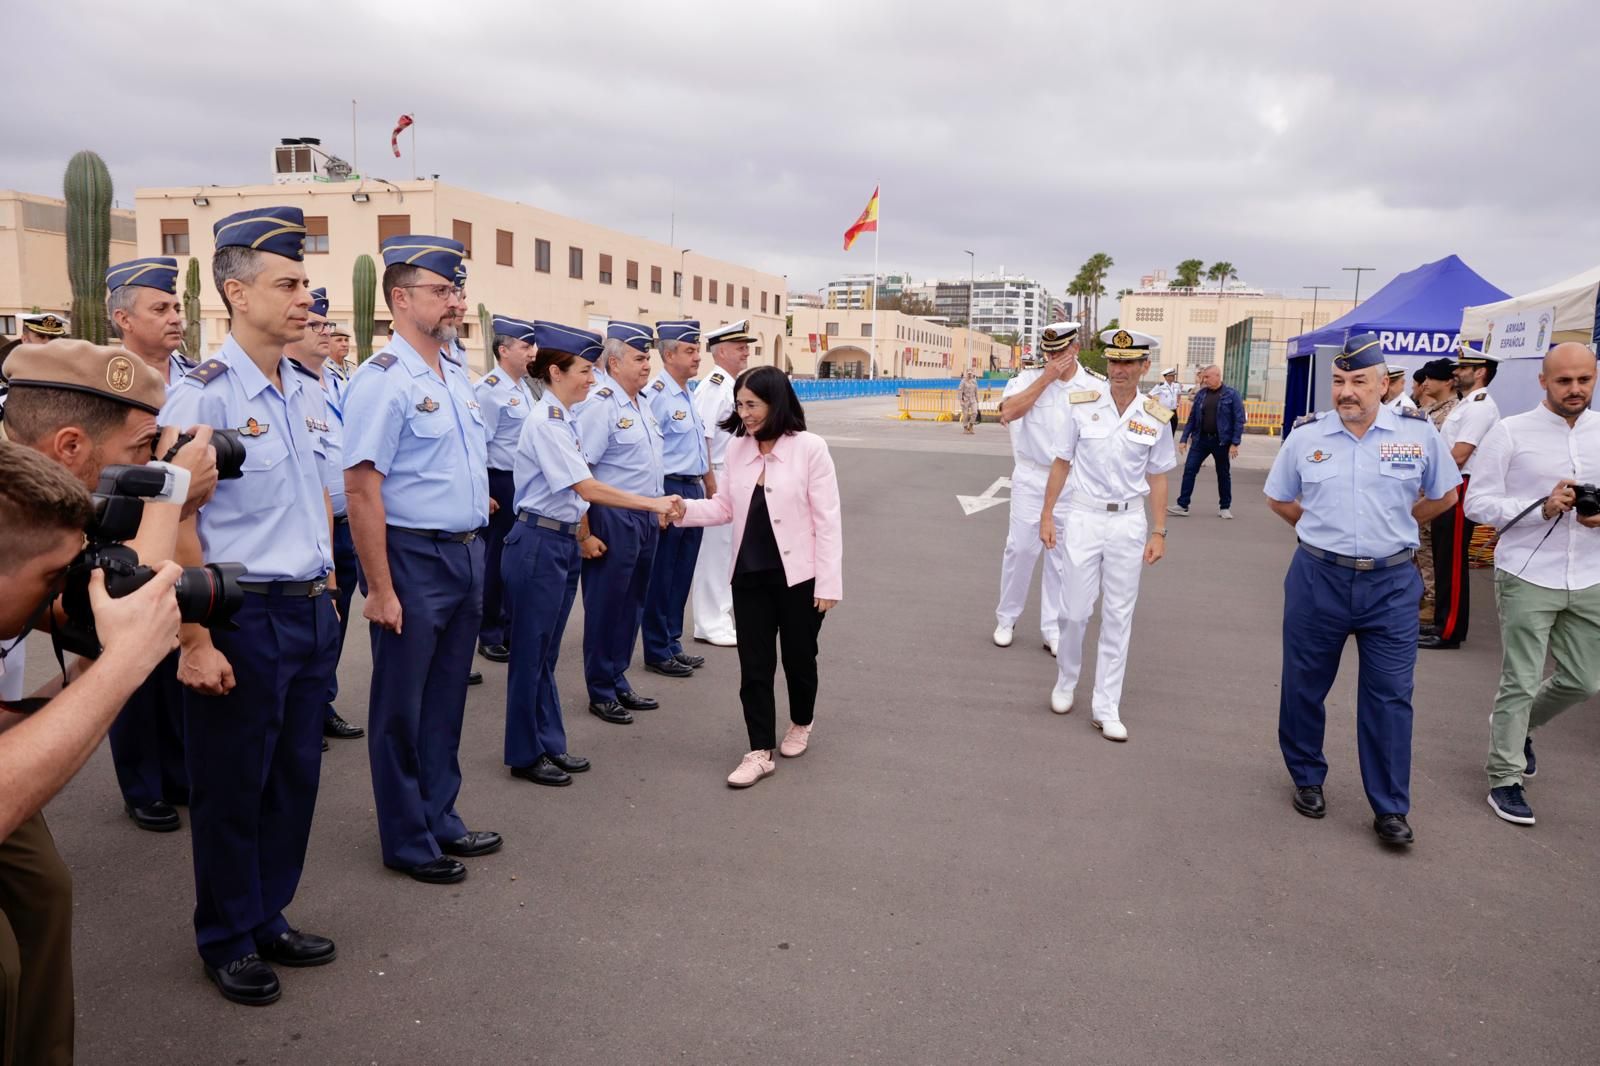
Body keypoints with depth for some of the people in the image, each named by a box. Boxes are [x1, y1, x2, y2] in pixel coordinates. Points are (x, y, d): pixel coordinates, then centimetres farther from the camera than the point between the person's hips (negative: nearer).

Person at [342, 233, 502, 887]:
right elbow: (361, 489, -19)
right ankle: (407, 843, 23)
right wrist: (381, 590, -20)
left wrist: (475, 548, 16)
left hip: (467, 553, 8)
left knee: (446, 698, 18)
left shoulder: (457, 376, 10)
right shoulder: (384, 380, -15)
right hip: (414, 557, -8)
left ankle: (441, 822, 34)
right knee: (401, 706, 8)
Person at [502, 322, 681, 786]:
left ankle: (549, 744, 28)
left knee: (546, 652, 17)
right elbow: (588, 489, -22)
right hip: (538, 544, -9)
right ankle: (525, 754, 17)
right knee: (530, 652, 4)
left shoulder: (563, 418, 10)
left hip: (563, 542, 9)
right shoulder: (546, 423, -17)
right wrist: (653, 504, -20)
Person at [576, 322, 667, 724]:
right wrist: (585, 534, -20)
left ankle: (618, 682, 30)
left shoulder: (643, 405, 11)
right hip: (612, 520, -8)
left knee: (632, 604, 16)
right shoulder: (601, 406, -15)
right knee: (605, 606, 3)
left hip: (645, 518, 8)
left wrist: (658, 510, 18)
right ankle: (601, 694, 17)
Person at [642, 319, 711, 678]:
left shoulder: (689, 394, 13)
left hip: (693, 490, 9)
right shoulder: (656, 395, -14)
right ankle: (658, 652, 14)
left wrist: (708, 489, 19)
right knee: (661, 577, 3)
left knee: (682, 574, 15)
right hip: (669, 489, -9)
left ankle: (673, 644, 27)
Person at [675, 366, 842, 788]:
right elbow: (725, 508, 6)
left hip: (799, 575, -4)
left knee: (798, 657, 14)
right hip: (749, 575, 4)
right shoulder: (737, 448, 2)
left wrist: (828, 583, -14)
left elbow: (827, 520, -12)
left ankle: (802, 723, 40)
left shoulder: (810, 448, -13)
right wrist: (685, 508, -13)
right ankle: (760, 751, 15)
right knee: (754, 664, 5)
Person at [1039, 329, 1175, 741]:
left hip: (1129, 522, 1)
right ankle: (1065, 682, 31)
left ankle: (1107, 709, 15)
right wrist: (1047, 514, 2)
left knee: (1118, 617, 6)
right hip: (1084, 517, -1)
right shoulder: (1082, 406, -4)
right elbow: (1061, 463, 3)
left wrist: (1158, 532, 2)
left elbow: (1157, 478, 5)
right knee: (1075, 610, 3)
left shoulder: (1155, 417, -1)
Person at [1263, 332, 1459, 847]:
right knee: (1304, 686, 10)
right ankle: (1307, 779, 31)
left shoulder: (1418, 434, -2)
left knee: (1390, 696, 2)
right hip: (1318, 578, 1)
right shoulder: (1305, 436, -1)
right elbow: (1279, 499, 13)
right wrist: (1325, 531, 8)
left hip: (1391, 583, -1)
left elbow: (1443, 496, 12)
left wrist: (1393, 528, 8)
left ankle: (1390, 809, 13)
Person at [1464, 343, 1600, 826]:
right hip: (1528, 579, -4)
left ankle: (1518, 725, 42)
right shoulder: (1511, 433, -6)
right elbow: (1477, 503, -7)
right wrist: (1542, 507, -20)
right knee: (1519, 683, 2)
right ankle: (1505, 780, 15)